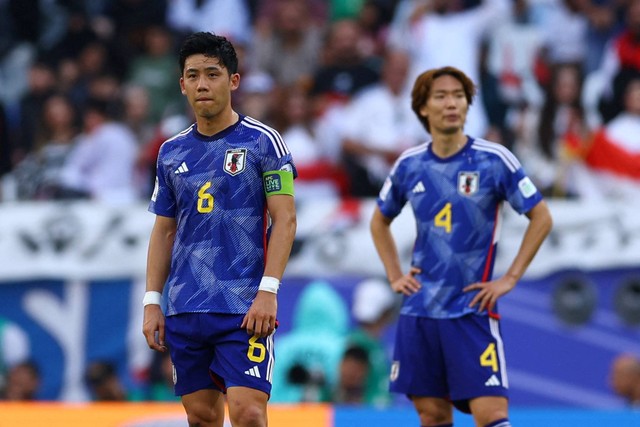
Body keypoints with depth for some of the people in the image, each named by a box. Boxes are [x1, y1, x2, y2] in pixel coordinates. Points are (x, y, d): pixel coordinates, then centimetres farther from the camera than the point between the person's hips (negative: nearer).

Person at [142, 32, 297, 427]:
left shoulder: (262, 141, -2)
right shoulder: (172, 152, 12)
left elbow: (285, 219, -6)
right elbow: (164, 231, 17)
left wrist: (268, 291, -15)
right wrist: (152, 301, 9)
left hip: (244, 308, -5)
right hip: (185, 309, 5)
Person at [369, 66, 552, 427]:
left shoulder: (494, 160, -7)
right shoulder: (409, 165, 5)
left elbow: (541, 217, -1)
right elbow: (380, 221, 22)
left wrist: (510, 279, -6)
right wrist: (395, 275, 11)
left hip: (472, 308, -4)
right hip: (419, 309, 4)